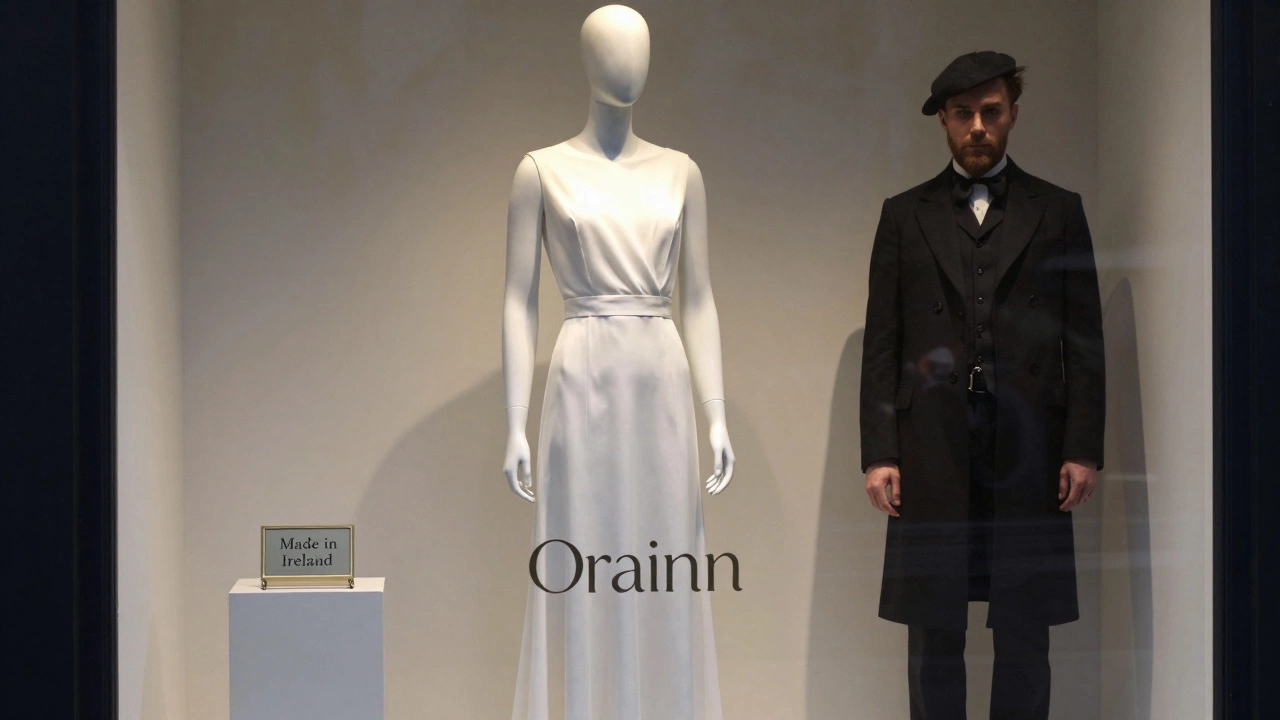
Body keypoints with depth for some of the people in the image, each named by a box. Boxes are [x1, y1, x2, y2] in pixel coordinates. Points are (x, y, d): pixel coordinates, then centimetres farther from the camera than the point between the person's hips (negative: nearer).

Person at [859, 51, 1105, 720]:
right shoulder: (904, 215, 12)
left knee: (1024, 636, 2)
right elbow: (882, 344, 7)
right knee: (933, 635, 2)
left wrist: (1083, 448, -3)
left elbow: (1085, 342, 7)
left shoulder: (1058, 212, 11)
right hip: (931, 454, 0)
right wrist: (879, 452, -1)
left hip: (1027, 451, 0)